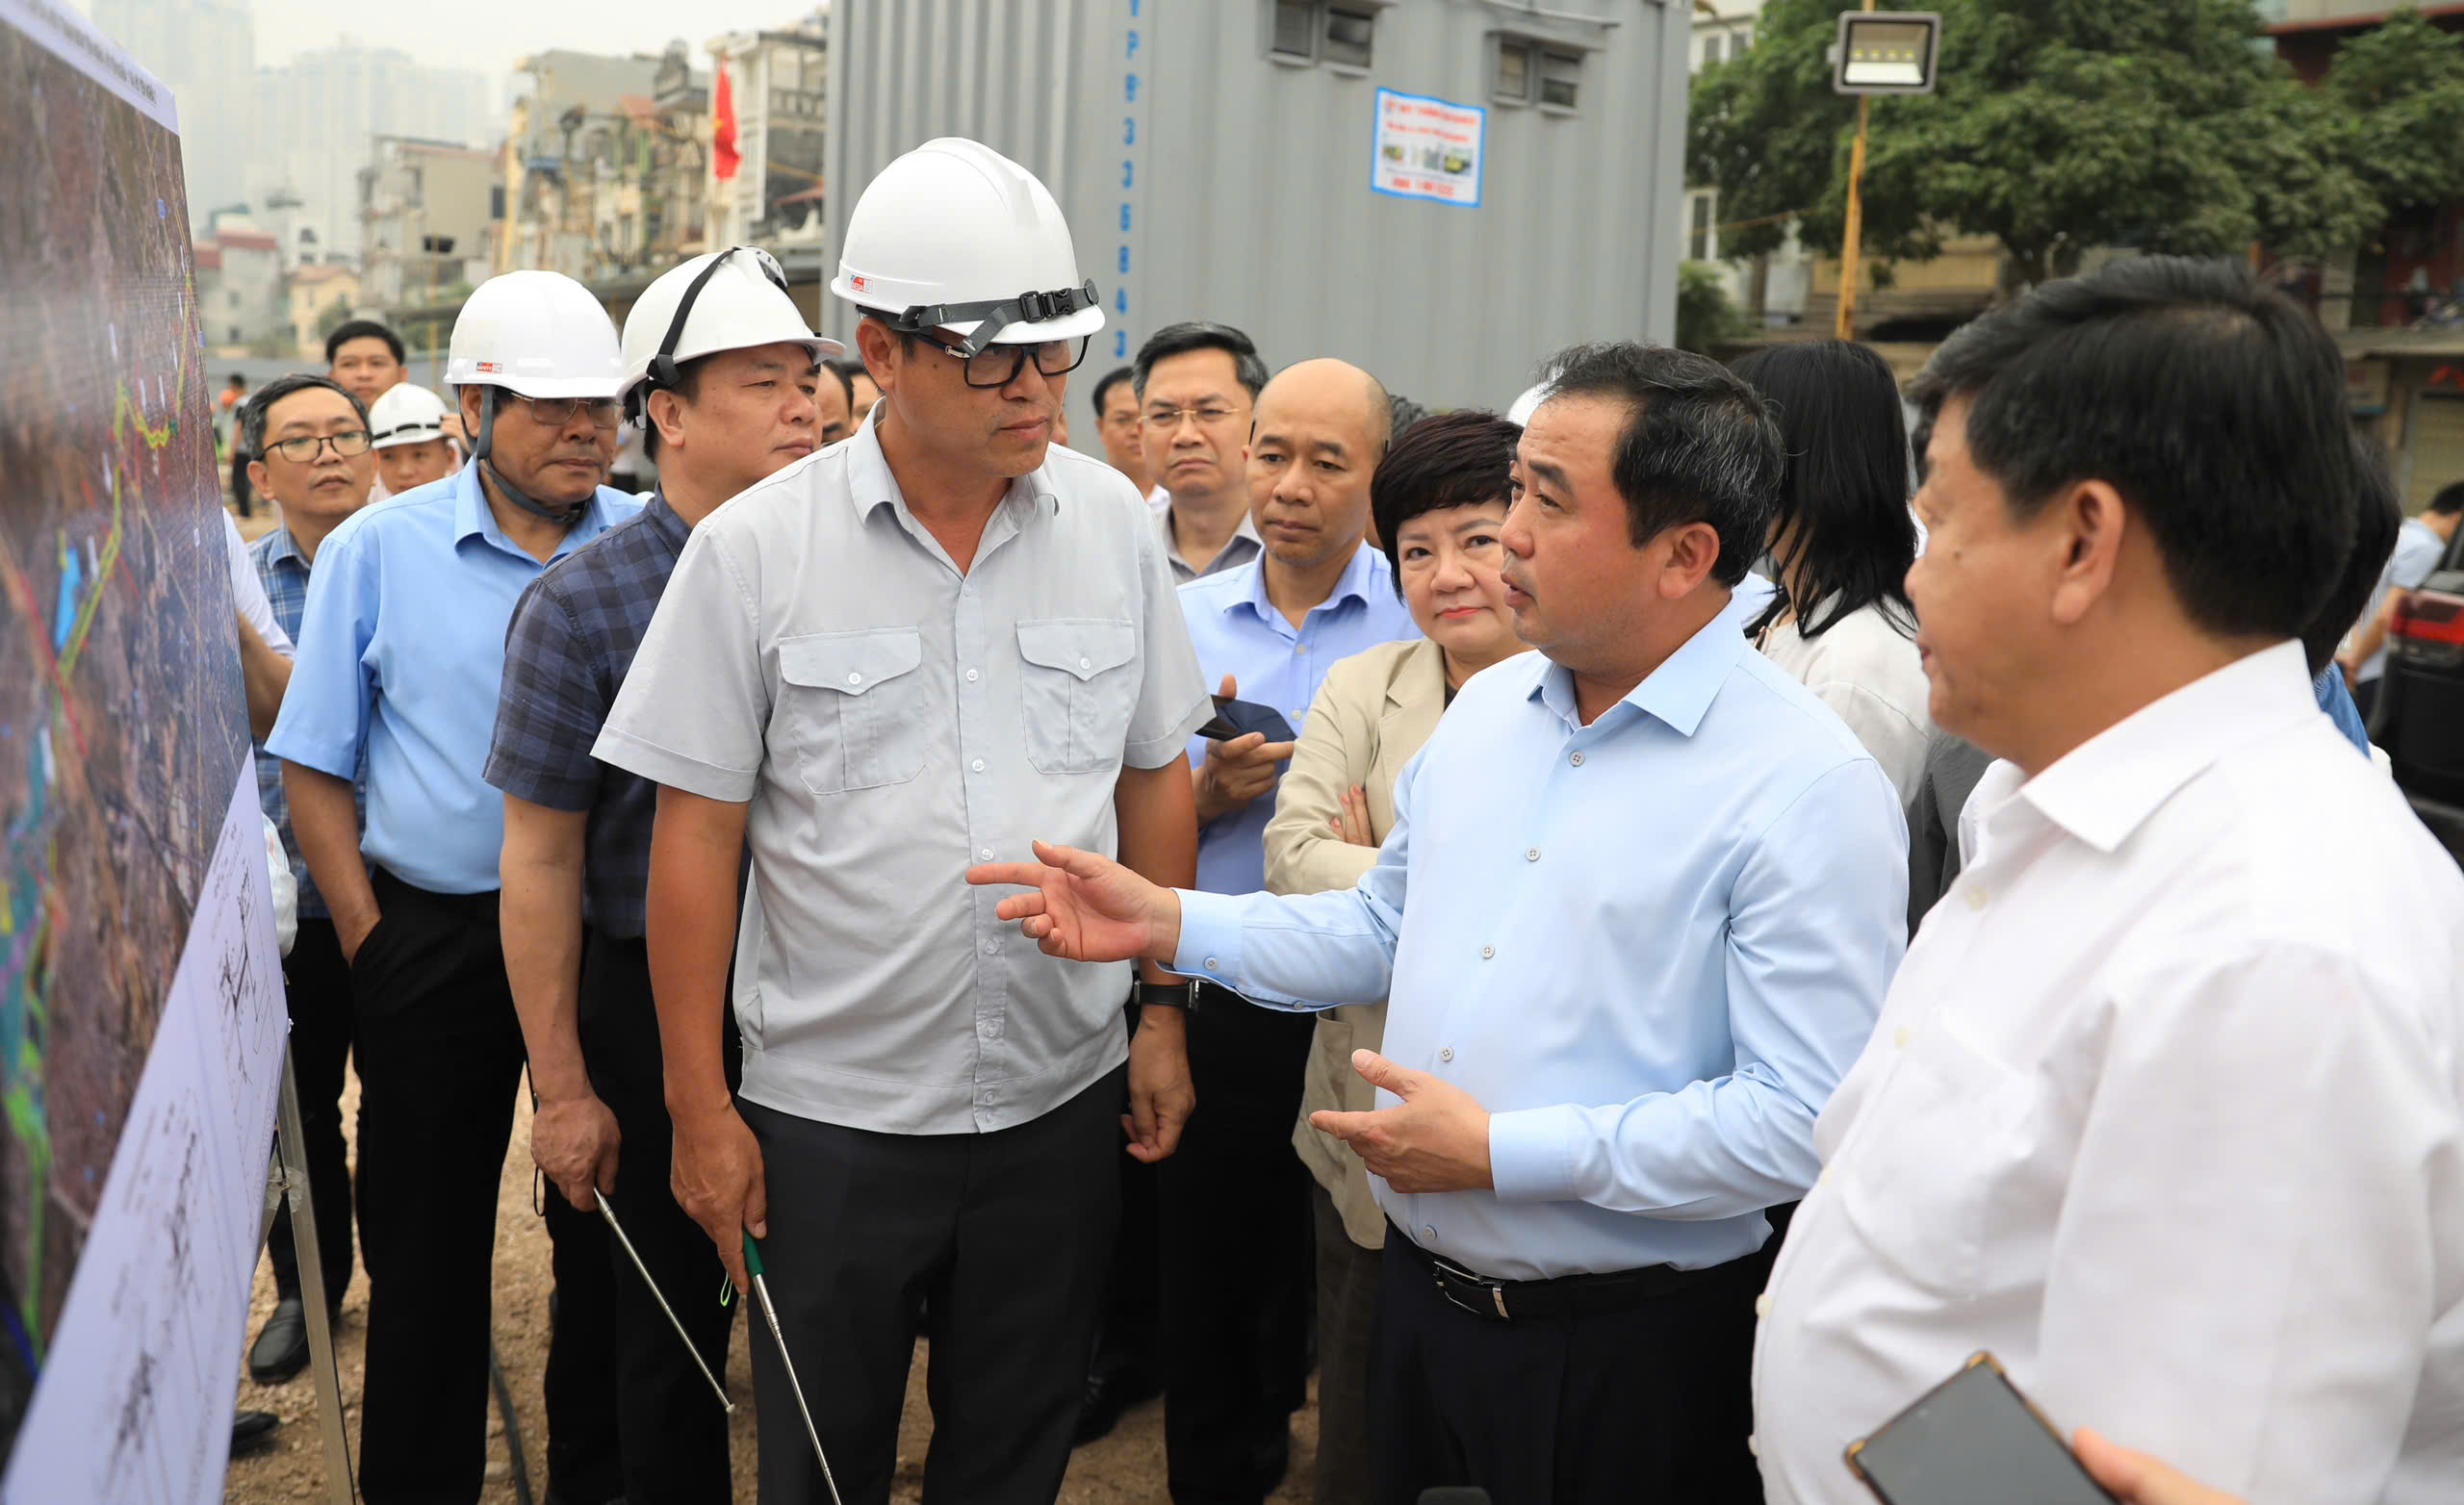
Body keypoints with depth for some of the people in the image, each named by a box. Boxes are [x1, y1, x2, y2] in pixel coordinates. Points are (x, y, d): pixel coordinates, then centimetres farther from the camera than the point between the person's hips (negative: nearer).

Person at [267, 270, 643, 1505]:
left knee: (612, 1233, 12)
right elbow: (312, 768, 1)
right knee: (426, 1245, 11)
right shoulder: (377, 551, -1)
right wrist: (369, 941, -5)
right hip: (433, 935, -1)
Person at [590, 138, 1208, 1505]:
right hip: (829, 1117, -2)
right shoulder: (754, 549, -10)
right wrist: (699, 1109, -5)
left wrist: (1164, 1016, 6)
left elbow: (1154, 780, 7)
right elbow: (696, 835, -6)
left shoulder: (1112, 522, -1)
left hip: (1061, 1098, 2)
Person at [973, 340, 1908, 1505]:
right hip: (1421, 1300, 6)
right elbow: (1383, 929, 15)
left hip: (1631, 1359, -6)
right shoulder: (1485, 708, 5)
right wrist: (1168, 924, 3)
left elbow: (1805, 1121, -23)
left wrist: (1500, 1152, -22)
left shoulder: (1808, 787, -18)